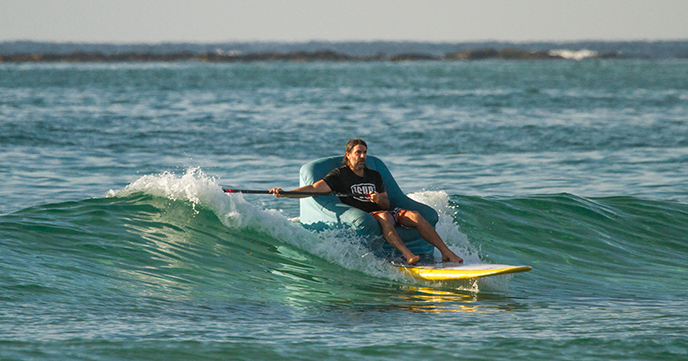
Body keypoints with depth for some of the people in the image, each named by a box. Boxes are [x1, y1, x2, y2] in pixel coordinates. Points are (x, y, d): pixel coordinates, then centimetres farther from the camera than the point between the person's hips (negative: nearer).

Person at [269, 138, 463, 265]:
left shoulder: (375, 176, 22)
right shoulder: (340, 175, 5)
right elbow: (315, 188, -7)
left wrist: (379, 200, -8)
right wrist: (286, 194, -22)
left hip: (382, 212, 6)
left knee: (414, 215, -19)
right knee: (384, 218, -38)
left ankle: (446, 252, -22)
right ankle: (407, 254, -55)